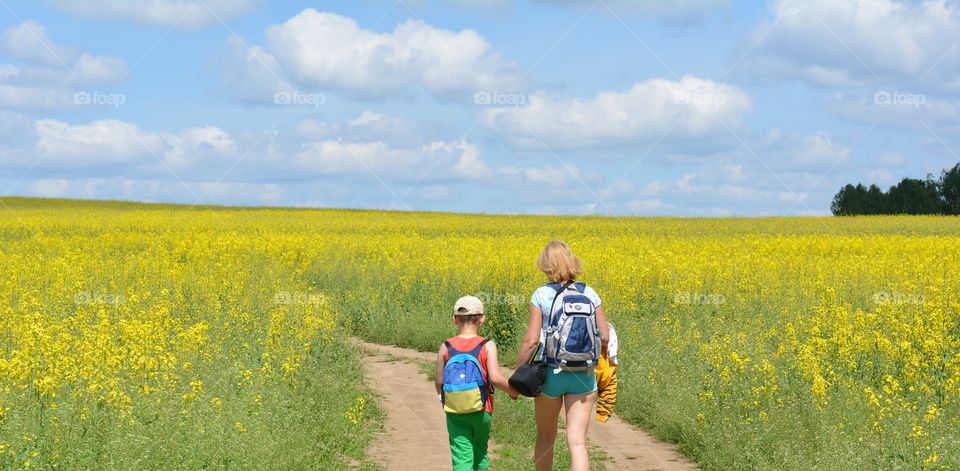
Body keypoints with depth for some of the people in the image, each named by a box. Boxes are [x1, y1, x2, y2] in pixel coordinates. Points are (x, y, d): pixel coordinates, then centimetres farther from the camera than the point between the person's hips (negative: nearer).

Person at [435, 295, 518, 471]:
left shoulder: (446, 347, -3)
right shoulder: (487, 346, -10)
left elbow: (439, 381, 0)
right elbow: (496, 378, -18)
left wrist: (441, 395, 21)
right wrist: (513, 391, -1)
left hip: (454, 412, 0)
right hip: (481, 410, 0)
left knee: (461, 454, -1)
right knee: (480, 451, 22)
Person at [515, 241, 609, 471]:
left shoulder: (541, 295, -8)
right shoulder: (589, 294, 0)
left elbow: (531, 341, -12)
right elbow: (604, 337, 0)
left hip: (550, 373, -1)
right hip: (583, 375, 1)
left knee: (545, 436, 19)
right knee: (577, 442, -2)